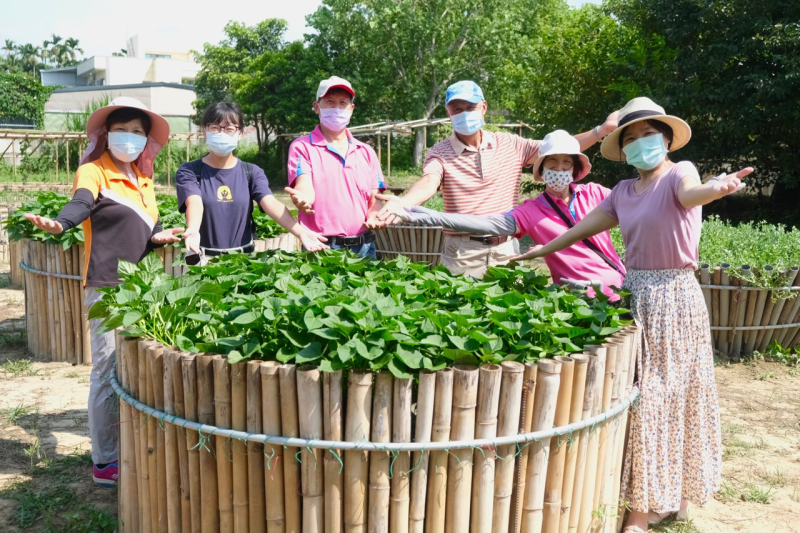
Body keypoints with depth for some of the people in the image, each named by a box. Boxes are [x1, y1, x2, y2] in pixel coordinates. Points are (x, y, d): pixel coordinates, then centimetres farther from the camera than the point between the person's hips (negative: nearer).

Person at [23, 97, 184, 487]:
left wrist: (158, 236, -3)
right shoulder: (94, 171, -6)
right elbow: (81, 204, -26)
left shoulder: (144, 179, 16)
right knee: (108, 370, -3)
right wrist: (58, 224, -46)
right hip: (106, 286, -7)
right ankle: (104, 463, 8)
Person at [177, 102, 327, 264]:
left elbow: (271, 204, -12)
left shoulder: (252, 172, 4)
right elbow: (194, 204, -19)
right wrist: (193, 231, -42)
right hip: (204, 258, -2)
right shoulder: (189, 171, 0)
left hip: (244, 256, 2)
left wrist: (300, 231, -31)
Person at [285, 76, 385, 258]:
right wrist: (303, 199, -37)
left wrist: (374, 217, -11)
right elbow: (305, 189, -14)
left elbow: (374, 200, 11)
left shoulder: (367, 152, 12)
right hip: (321, 248, -3)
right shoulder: (302, 147, 0)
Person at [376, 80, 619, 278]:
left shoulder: (510, 144, 5)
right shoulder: (440, 153, -5)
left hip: (506, 250, 3)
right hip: (462, 254, -2)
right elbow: (429, 183, -23)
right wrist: (402, 202, -46)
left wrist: (602, 129, -8)